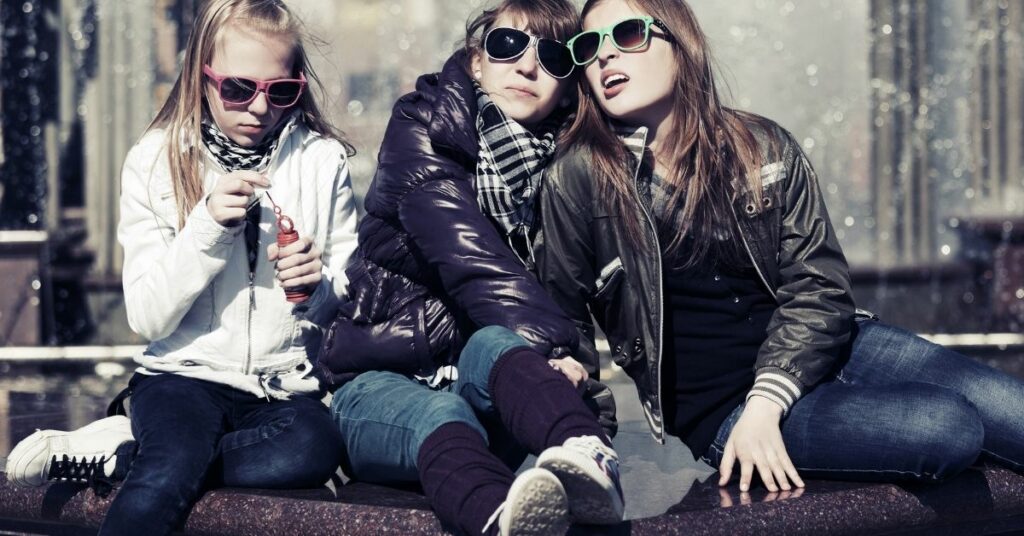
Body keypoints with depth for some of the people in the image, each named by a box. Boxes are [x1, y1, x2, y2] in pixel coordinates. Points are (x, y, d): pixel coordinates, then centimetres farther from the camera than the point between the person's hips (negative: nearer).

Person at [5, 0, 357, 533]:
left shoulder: (323, 160, 2)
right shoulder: (155, 162, 0)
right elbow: (147, 318, -7)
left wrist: (320, 285, -15)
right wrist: (206, 229, -20)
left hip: (286, 385, 3)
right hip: (186, 372, -2)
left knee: (313, 448, -33)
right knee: (174, 469, -37)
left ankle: (115, 453, -16)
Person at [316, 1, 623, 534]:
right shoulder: (423, 129, -3)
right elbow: (468, 254, -19)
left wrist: (566, 357, -20)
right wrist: (546, 341, -31)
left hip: (484, 376, 2)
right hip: (383, 379, -2)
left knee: (495, 342, -34)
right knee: (441, 416, -38)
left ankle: (588, 456, -68)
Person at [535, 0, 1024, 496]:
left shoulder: (763, 148, 3)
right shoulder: (577, 179, -5)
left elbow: (819, 289, -2)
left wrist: (764, 404, -16)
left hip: (829, 345, 4)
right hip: (719, 407, -4)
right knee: (947, 426, -25)